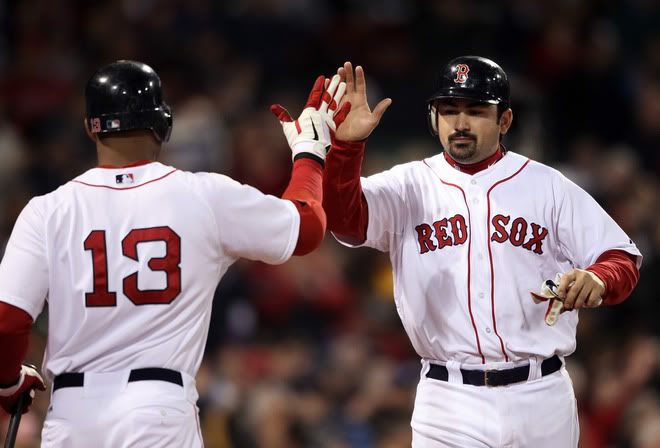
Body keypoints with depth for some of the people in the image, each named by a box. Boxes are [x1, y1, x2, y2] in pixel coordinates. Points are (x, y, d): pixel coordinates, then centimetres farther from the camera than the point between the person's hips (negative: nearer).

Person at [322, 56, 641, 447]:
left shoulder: (549, 186, 5)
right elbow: (346, 219, -13)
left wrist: (598, 280, -21)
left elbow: (623, 259, 3)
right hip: (449, 401, -1)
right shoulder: (410, 187, 4)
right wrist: (347, 143, -30)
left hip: (540, 399, 1)